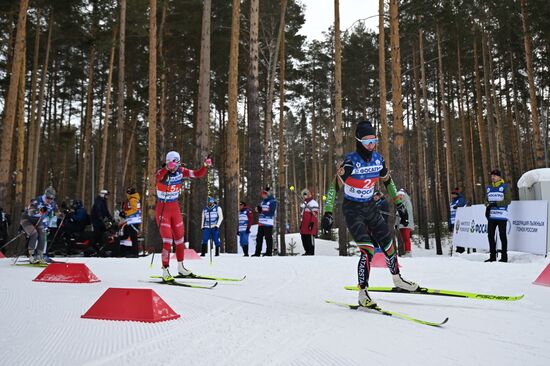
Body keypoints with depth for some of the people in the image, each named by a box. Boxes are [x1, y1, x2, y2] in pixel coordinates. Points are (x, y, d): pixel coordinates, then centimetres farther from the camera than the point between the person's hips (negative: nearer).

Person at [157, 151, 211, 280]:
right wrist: (167, 168, -63)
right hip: (162, 209, -5)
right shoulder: (162, 172, -19)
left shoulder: (181, 171, -4)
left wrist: (205, 165, -18)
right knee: (168, 240, -11)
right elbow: (158, 178, -43)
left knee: (179, 239, 12)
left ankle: (180, 267, 29)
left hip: (175, 208, 5)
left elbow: (198, 174, 1)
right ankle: (165, 271, 0)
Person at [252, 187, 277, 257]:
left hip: (268, 223, -8)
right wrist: (258, 209, 2)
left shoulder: (272, 201, -6)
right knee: (259, 238, 9)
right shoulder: (263, 201, 20)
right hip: (261, 222, 8)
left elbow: (271, 211, -16)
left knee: (268, 238, -6)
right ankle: (257, 253, 15)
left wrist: (262, 210, -19)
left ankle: (269, 252, 0)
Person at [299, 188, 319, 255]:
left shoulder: (313, 203, -7)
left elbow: (315, 214, -14)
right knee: (304, 238, 9)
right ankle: (307, 251, 17)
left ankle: (311, 252, -6)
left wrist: (312, 222, -21)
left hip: (310, 225, -9)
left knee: (310, 238, -9)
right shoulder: (304, 203, 23)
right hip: (304, 225, 9)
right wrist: (301, 224, 25)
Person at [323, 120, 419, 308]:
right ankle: (363, 294, -5)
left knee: (388, 244, 10)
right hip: (352, 209, -6)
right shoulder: (350, 162, -21)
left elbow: (388, 182, 12)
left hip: (370, 207, 6)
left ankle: (397, 279, 35)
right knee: (368, 250, -17)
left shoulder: (378, 159, -3)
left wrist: (399, 205, 13)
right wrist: (328, 213, -26)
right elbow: (334, 186, -20)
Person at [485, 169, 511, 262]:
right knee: (490, 235, 5)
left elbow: (508, 200, -8)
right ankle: (492, 256, 13)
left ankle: (504, 256, 7)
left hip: (501, 216, -5)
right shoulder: (489, 188, 15)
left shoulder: (505, 187, -2)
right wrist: (488, 205, -4)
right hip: (491, 215, 5)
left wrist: (496, 203, -17)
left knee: (502, 236, 0)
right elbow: (486, 200, 18)